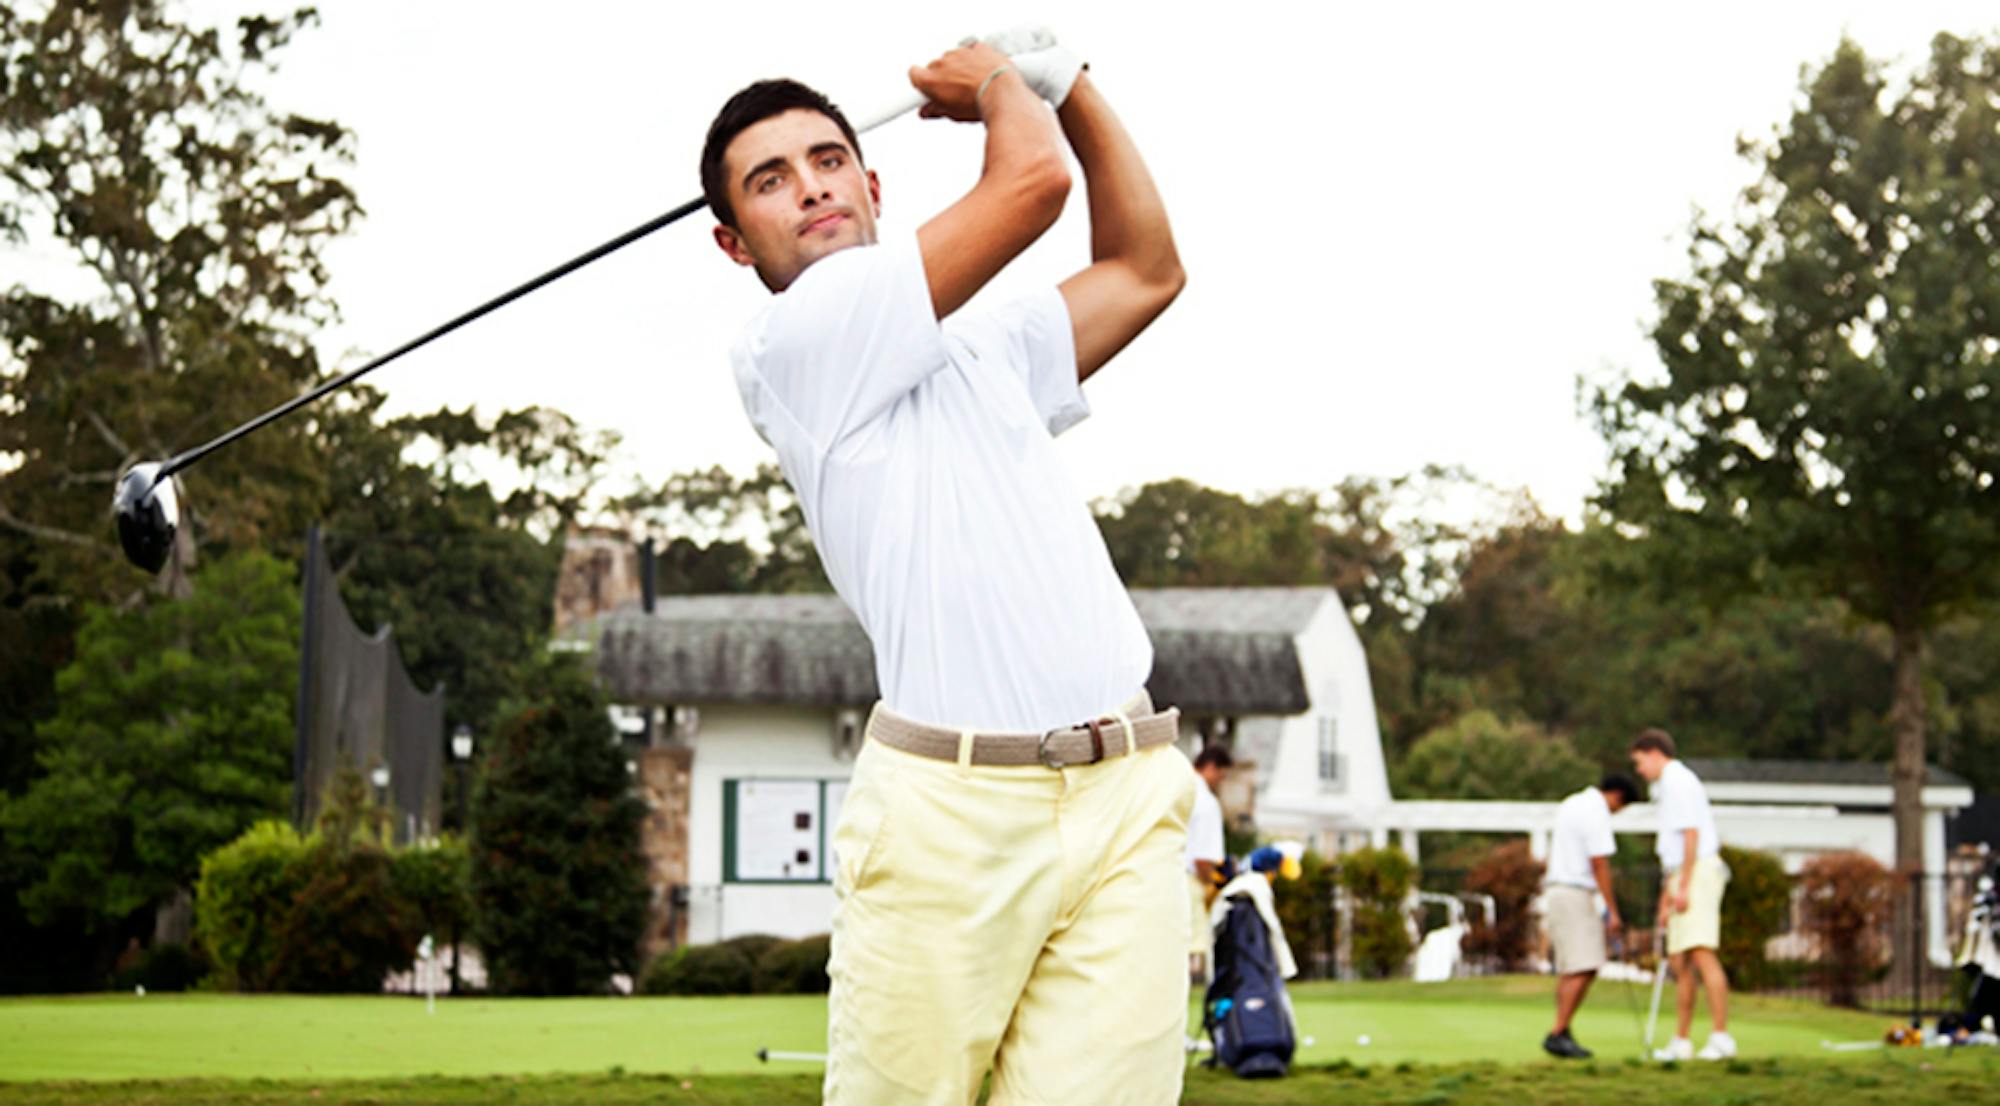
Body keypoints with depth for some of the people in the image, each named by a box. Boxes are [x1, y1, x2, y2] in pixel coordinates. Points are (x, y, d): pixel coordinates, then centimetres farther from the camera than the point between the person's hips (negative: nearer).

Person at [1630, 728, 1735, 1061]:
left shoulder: (1678, 781, -7)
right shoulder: (1667, 787, 24)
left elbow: (1691, 834, -16)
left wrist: (1683, 886, -20)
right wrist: (1666, 895, 29)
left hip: (1698, 872, -11)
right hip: (1682, 880, 11)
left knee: (1702, 953, -19)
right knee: (1679, 962, 9)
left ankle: (1721, 1037, -24)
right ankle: (1681, 1042, 11)